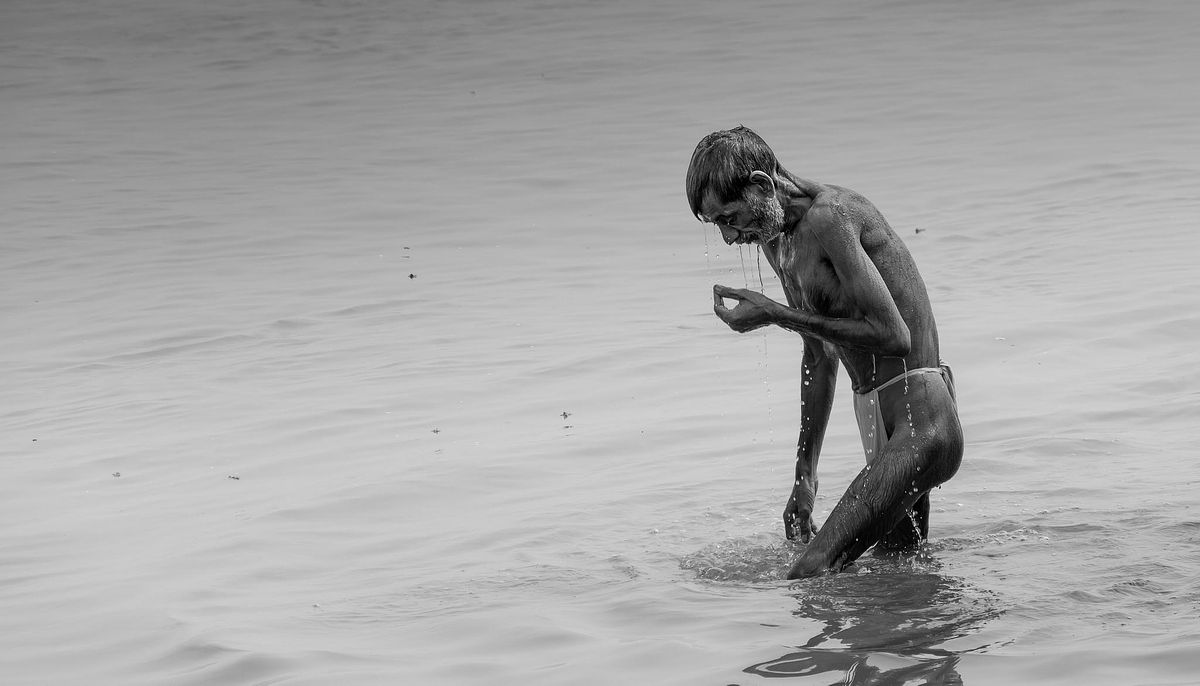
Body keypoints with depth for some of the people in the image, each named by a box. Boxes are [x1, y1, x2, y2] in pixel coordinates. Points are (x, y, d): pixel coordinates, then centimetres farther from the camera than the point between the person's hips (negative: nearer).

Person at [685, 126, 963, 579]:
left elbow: (893, 335, -22)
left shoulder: (830, 217, -18)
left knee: (811, 575, -21)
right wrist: (804, 477, 22)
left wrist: (775, 315, -18)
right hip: (882, 428, 11)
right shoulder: (774, 238, 12)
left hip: (920, 426, -11)